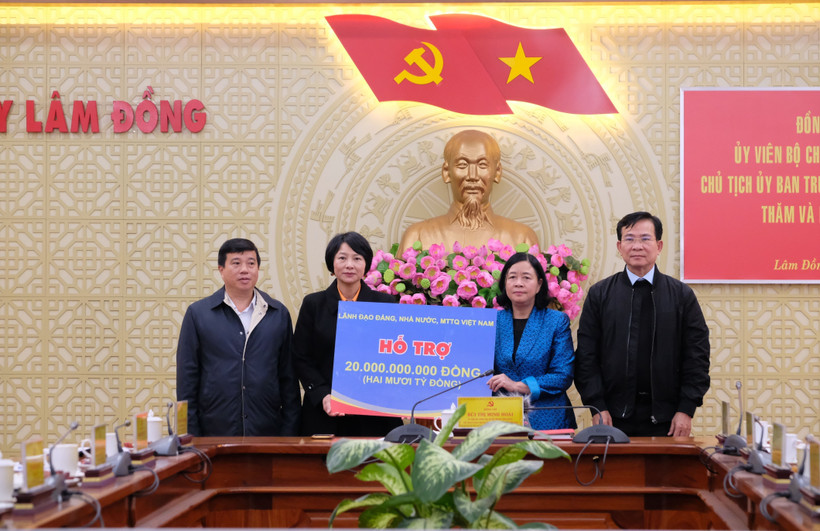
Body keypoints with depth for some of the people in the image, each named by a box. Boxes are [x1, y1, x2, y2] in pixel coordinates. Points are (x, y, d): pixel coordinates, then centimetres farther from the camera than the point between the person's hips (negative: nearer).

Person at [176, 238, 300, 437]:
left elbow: (288, 378, 9)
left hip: (268, 433, 1)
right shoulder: (198, 313, 5)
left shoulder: (279, 314, 9)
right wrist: (190, 436, -2)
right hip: (214, 433, -1)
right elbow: (187, 378, 4)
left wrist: (289, 433, 3)